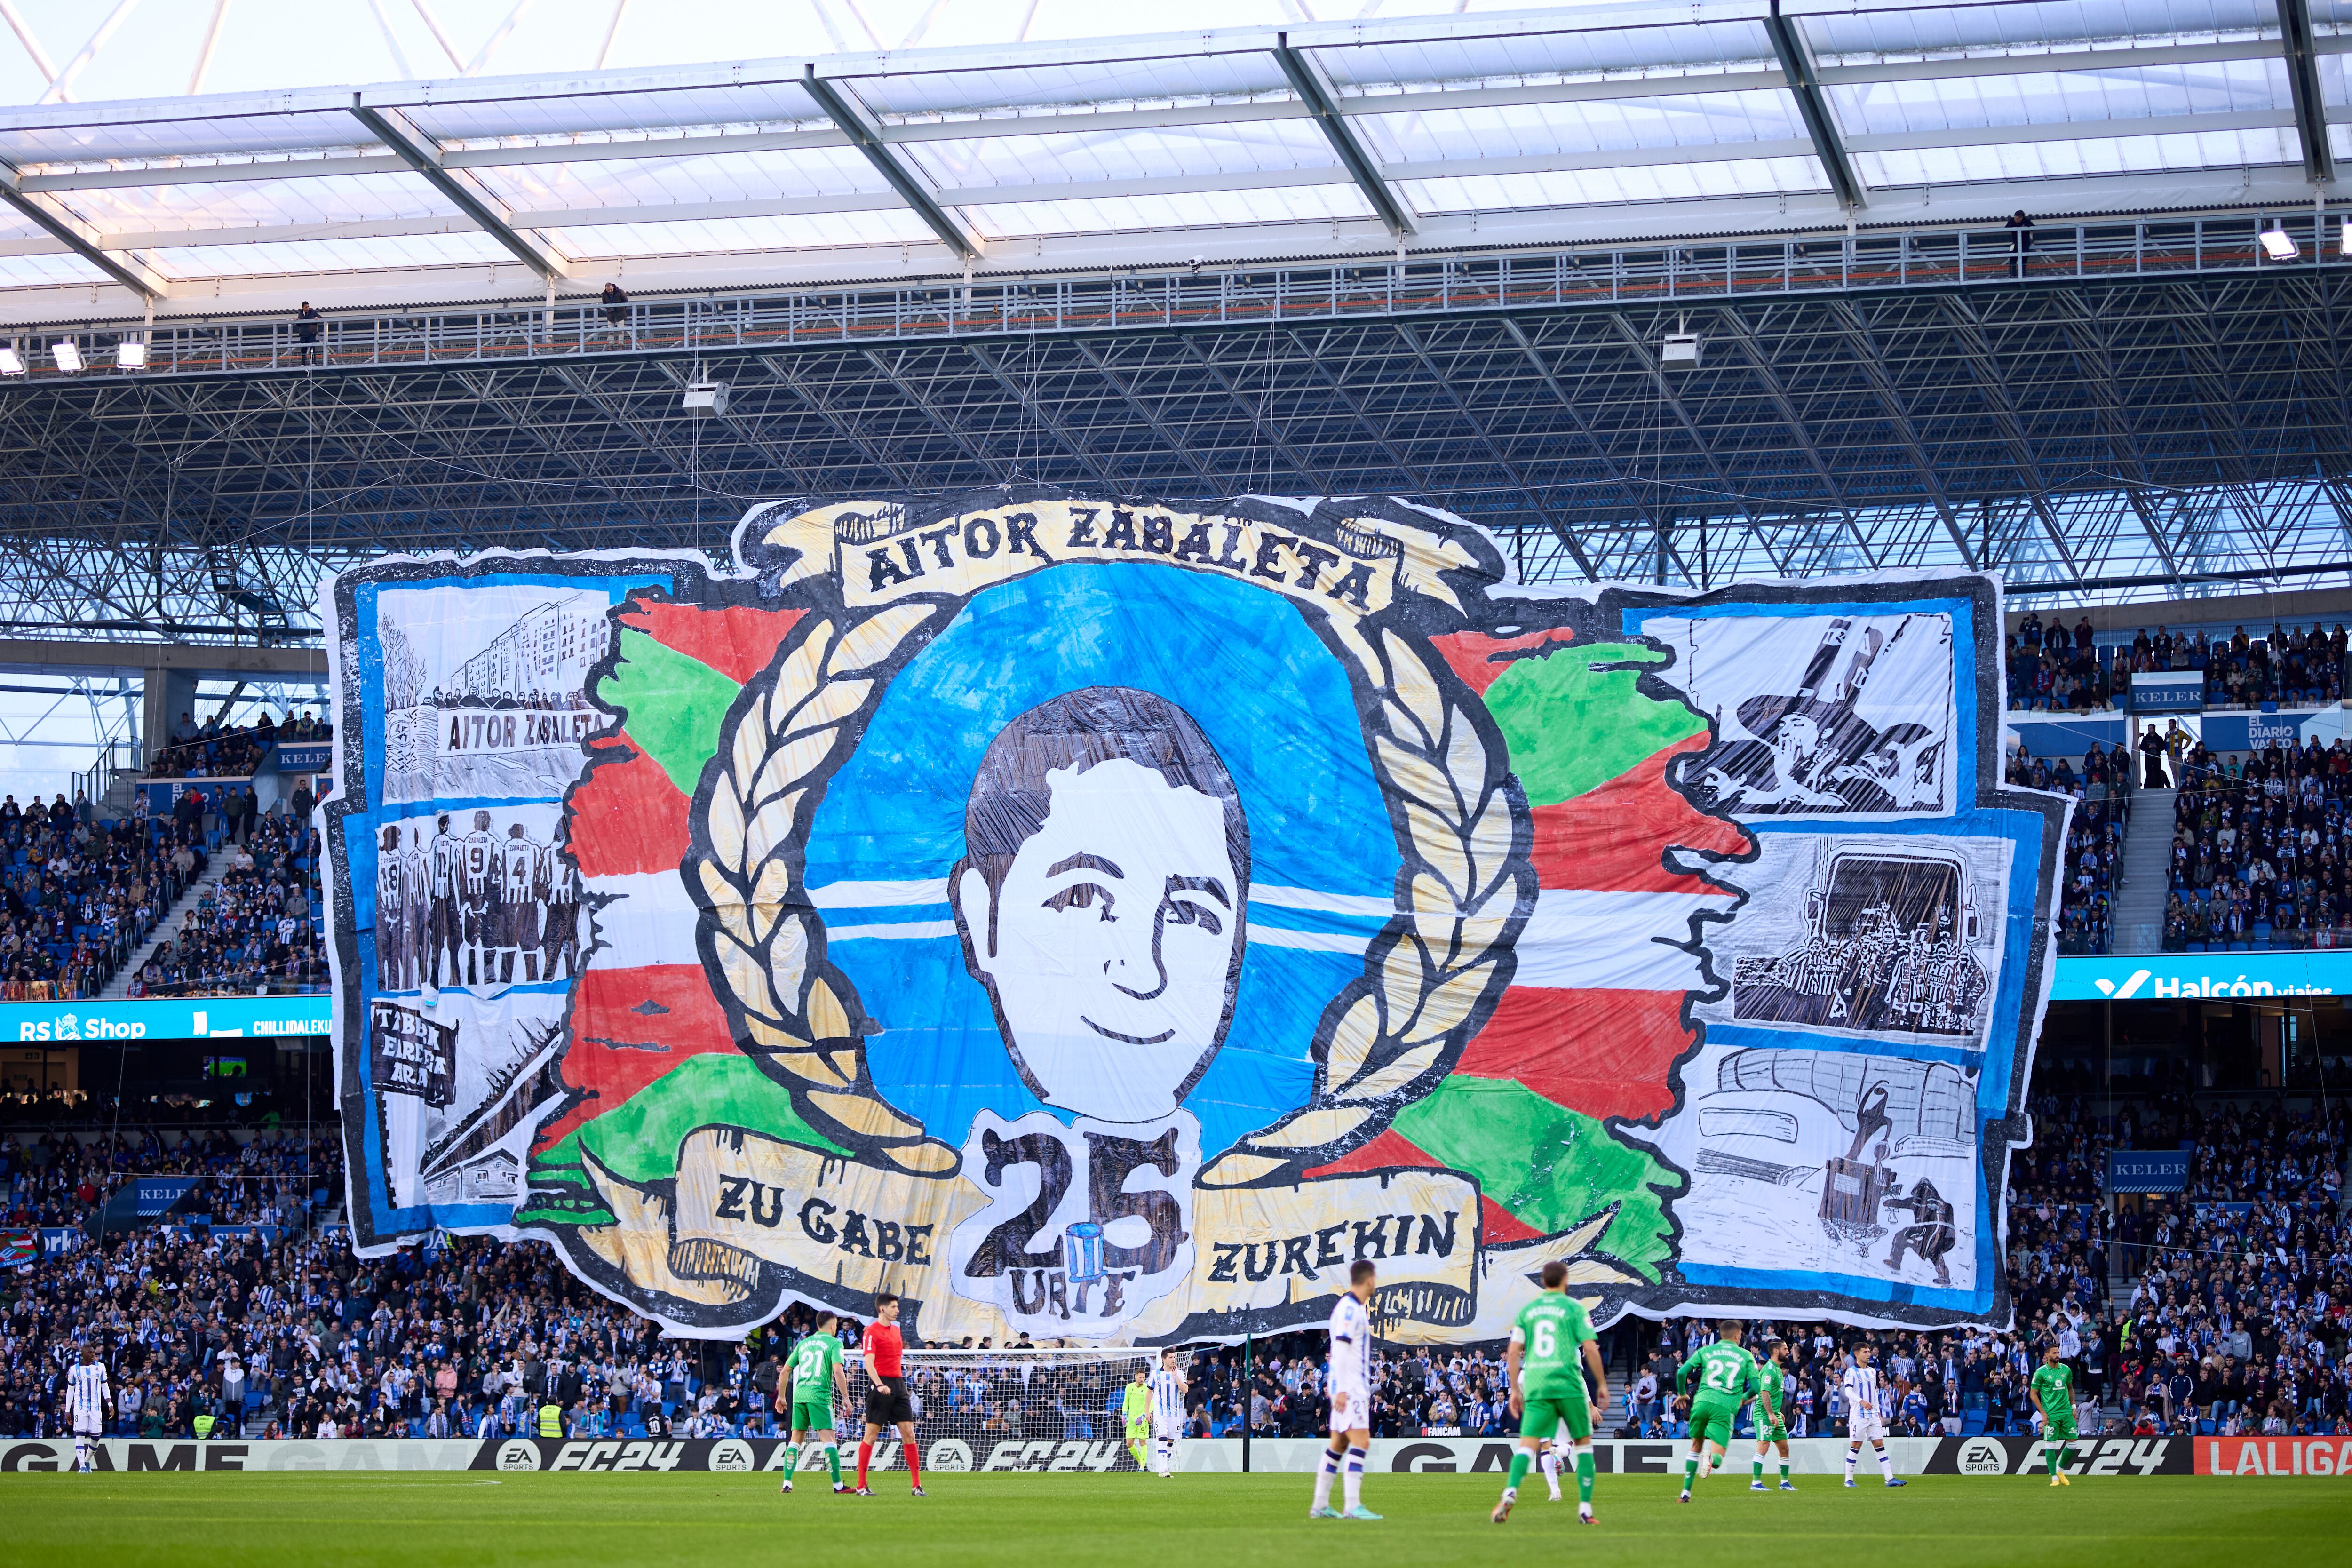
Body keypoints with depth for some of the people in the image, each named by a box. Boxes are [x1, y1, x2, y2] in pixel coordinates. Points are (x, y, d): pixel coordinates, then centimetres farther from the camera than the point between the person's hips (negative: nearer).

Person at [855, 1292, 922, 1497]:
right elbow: (869, 1363, -16)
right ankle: (861, 1486, 2)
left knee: (908, 1433, 1)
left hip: (899, 1384, 7)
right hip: (880, 1386, -7)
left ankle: (916, 1485, 2)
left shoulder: (896, 1330, 17)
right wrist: (880, 1385, -29)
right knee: (871, 1435, -4)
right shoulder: (872, 1332, -8)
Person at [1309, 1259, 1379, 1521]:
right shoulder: (1349, 1308, -13)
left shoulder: (1357, 1309, 17)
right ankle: (1353, 1506, -19)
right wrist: (1341, 1390, -22)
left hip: (1355, 1389, 10)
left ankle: (1320, 1506, 12)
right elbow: (1340, 1350, -18)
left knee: (1339, 1444, 10)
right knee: (1360, 1441, -14)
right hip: (1349, 1389, -10)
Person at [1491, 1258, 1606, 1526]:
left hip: (1535, 1386, 2)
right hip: (1568, 1384, -2)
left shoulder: (1527, 1310, 13)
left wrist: (1515, 1390, 12)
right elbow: (1591, 1349, -3)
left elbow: (1513, 1352, 7)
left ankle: (1510, 1492, -32)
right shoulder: (1575, 1308, 3)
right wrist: (1602, 1384, 6)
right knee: (1584, 1443, 12)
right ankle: (1585, 1508, 6)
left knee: (1527, 1444, -5)